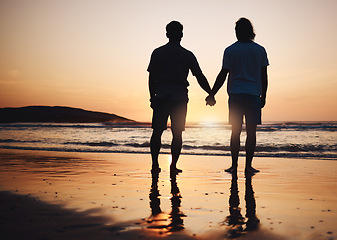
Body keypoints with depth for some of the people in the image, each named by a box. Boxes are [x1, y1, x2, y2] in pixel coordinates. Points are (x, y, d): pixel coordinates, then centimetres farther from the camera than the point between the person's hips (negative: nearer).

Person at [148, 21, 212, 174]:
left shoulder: (157, 52, 4)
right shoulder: (187, 55, 4)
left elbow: (152, 78, 4)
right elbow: (200, 77, 5)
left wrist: (152, 97, 11)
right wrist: (210, 94, 15)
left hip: (161, 97, 0)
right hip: (180, 98, 0)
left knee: (157, 131, 6)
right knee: (177, 133, 5)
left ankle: (155, 164, 4)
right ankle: (173, 166, 5)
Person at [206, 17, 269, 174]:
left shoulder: (230, 51, 1)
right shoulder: (260, 50, 6)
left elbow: (223, 75, -1)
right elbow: (264, 76, 8)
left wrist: (212, 95, 5)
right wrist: (263, 96, 16)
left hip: (235, 95, 0)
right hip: (254, 95, 0)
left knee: (236, 131, 5)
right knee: (251, 132, 2)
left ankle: (234, 165, 4)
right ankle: (248, 166, 2)